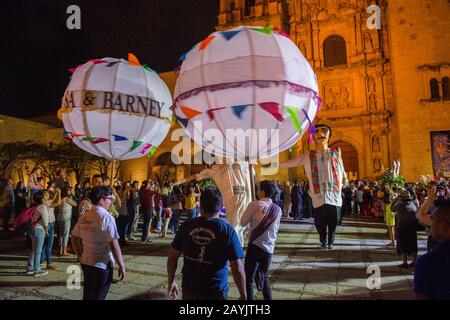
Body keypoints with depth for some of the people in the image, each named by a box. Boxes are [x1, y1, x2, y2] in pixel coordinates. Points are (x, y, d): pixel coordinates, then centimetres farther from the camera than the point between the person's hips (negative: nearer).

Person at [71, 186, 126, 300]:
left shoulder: (84, 216, 3)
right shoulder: (106, 217, -19)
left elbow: (75, 237, 11)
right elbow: (113, 244, -22)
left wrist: (80, 256, 21)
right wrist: (122, 265, -16)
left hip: (86, 262, 7)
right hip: (102, 265, -7)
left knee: (88, 295, 21)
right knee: (98, 296, 7)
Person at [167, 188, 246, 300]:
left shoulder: (187, 226, -5)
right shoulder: (227, 230, -12)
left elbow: (172, 258, 2)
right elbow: (237, 268, -13)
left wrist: (171, 281, 16)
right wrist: (243, 296, -2)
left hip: (189, 288, 2)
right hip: (216, 291, -2)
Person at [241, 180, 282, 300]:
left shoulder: (254, 205, -11)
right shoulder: (278, 209, 5)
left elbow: (243, 222, -5)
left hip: (255, 245, -5)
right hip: (269, 247, 6)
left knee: (248, 278, 2)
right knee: (264, 277, 21)